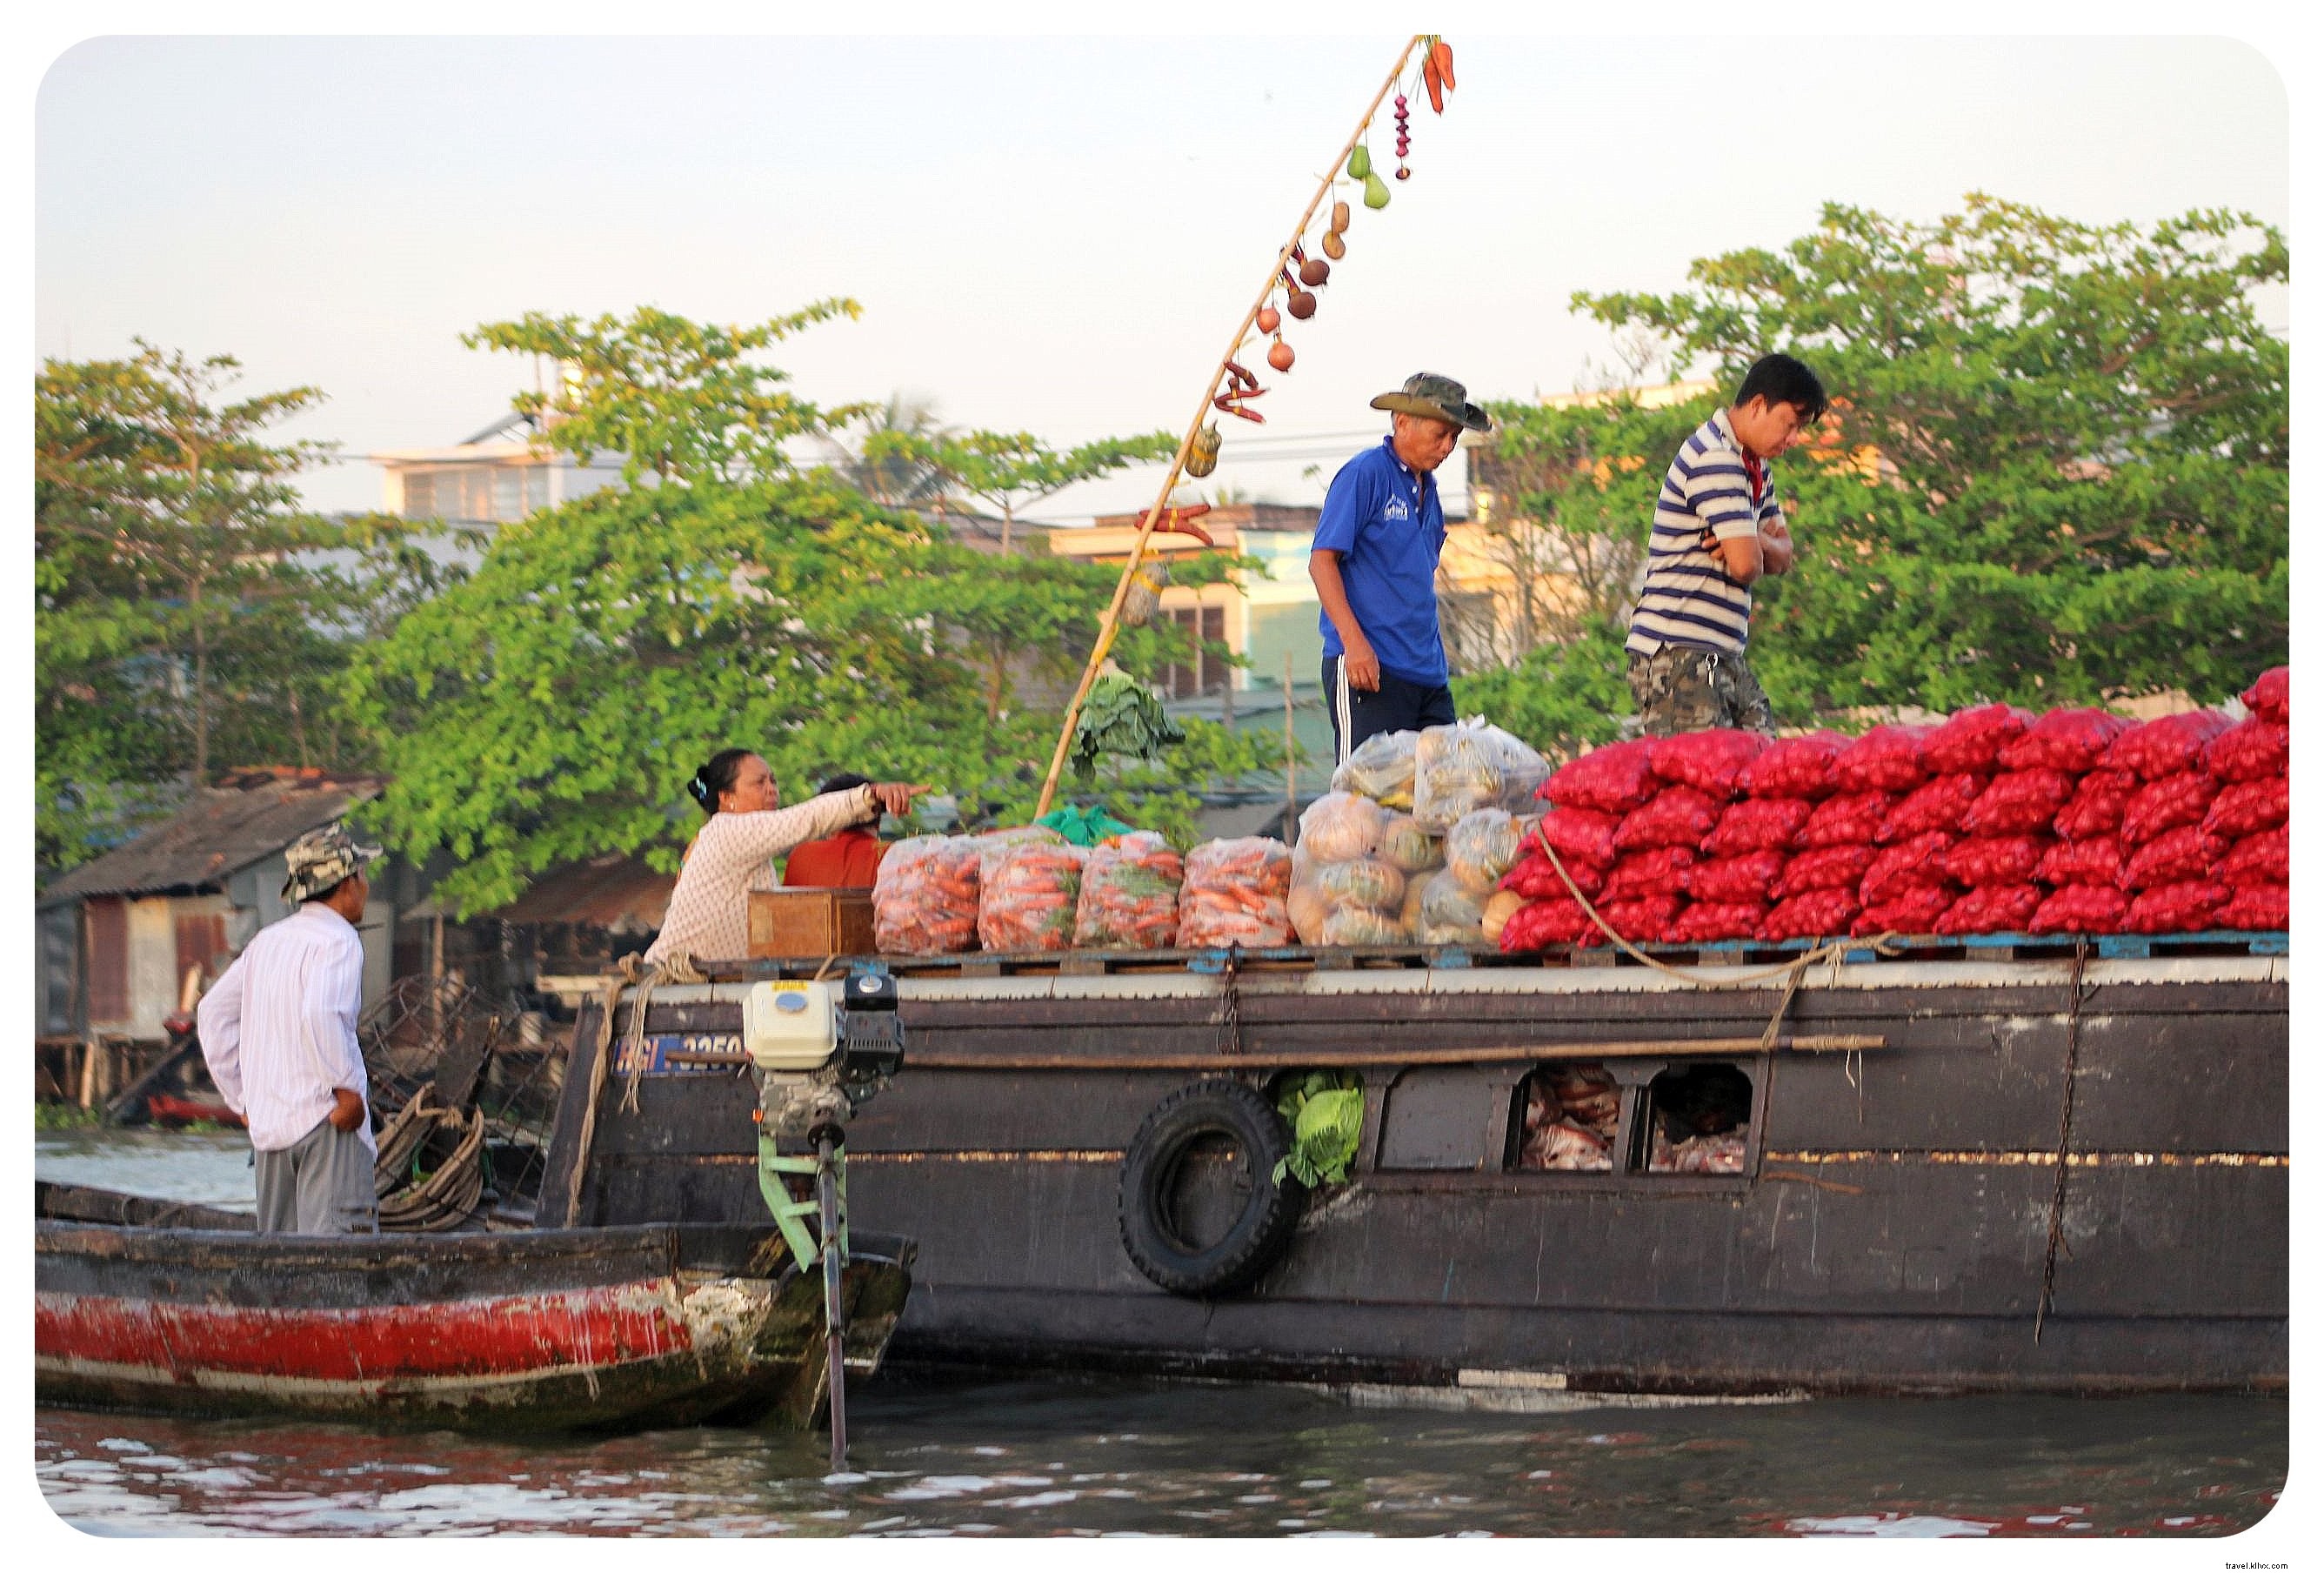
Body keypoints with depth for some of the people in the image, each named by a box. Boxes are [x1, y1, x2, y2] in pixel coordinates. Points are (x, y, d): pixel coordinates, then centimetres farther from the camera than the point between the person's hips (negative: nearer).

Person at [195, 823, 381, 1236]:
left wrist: (241, 1098, 21)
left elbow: (212, 1013, 21)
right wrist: (347, 1089, -17)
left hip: (268, 1124, 8)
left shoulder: (267, 942, 17)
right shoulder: (337, 941, -8)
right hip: (328, 1123, -8)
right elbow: (320, 1014, -26)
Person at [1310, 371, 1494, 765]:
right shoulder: (1364, 474, -6)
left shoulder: (1427, 487, 19)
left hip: (1429, 673, 8)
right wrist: (1354, 641, -21)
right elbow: (1322, 561, -12)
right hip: (1370, 665, -8)